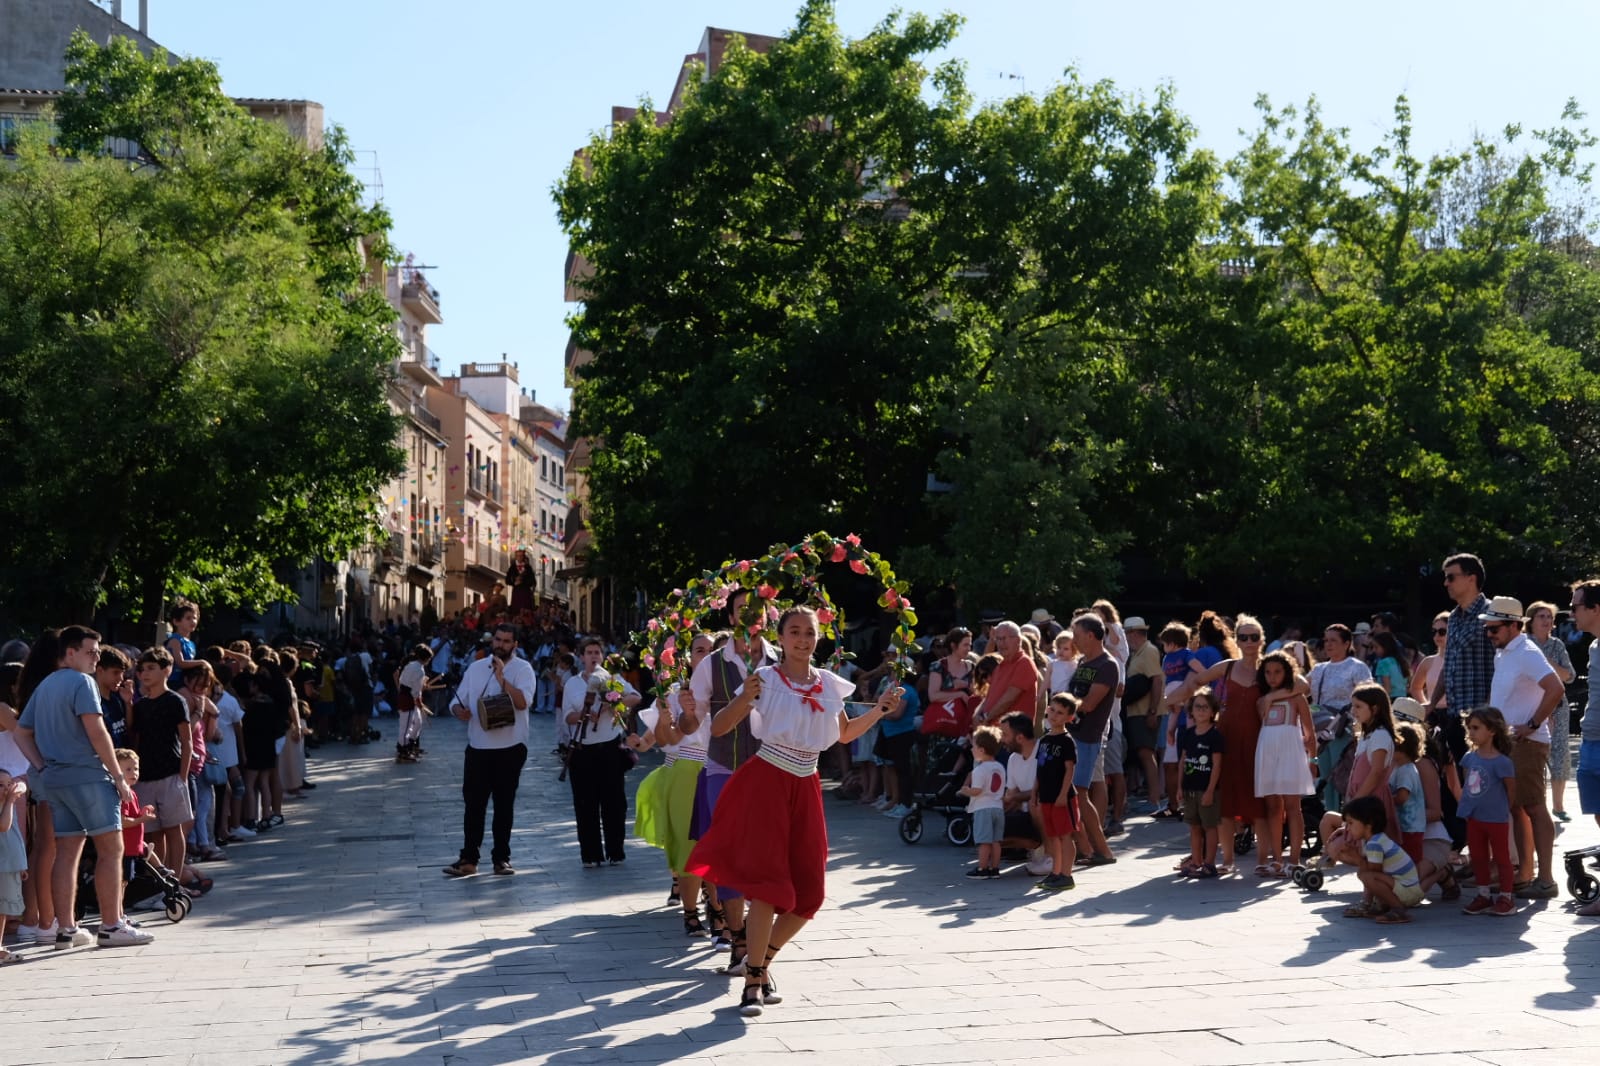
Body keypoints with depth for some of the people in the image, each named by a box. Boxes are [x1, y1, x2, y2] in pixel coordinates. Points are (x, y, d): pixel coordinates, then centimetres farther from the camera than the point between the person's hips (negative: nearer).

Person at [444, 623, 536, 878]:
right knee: (473, 804, 3)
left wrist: (501, 678, -27)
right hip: (477, 747, 3)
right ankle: (468, 859, 9)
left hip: (510, 749, -3)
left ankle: (501, 857, 16)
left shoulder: (522, 668, -5)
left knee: (504, 805, 7)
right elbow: (458, 701, 11)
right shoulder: (476, 668, 9)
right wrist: (459, 710, -12)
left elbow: (523, 702, -20)